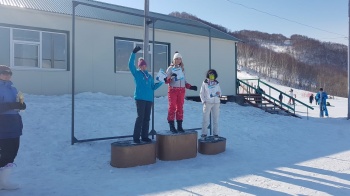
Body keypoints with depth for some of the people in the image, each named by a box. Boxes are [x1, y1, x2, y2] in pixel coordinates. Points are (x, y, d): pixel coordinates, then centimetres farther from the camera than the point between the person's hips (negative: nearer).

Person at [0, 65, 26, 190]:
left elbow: (21, 105, 14)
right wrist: (14, 105, -26)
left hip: (14, 126, 7)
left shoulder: (12, 88, 15)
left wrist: (21, 103, -7)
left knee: (12, 152, 10)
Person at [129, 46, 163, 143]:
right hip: (140, 98, -5)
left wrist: (161, 82, 8)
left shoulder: (149, 76, 19)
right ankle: (136, 137, -2)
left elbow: (153, 87, 19)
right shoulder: (136, 73, 4)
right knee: (140, 117, -9)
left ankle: (144, 136, 16)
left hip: (149, 99, 5)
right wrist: (134, 53, -17)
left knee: (147, 118, 7)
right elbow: (130, 64, -11)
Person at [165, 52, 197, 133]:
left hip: (181, 90, 5)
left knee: (180, 108, 6)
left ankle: (179, 126, 13)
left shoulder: (182, 69, 15)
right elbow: (166, 80, -8)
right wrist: (170, 77, -28)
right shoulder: (170, 68, 0)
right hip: (172, 90, -4)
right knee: (172, 107, -4)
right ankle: (172, 126, 2)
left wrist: (190, 87, 8)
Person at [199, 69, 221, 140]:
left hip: (216, 103, 2)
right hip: (207, 103, -2)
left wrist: (219, 93, -6)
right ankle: (204, 134, 8)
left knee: (216, 119, 5)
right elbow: (201, 93, 4)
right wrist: (203, 101, -7)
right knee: (205, 119, -2)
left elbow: (220, 92, 17)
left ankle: (216, 134, 15)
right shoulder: (204, 83, 3)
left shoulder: (217, 83, 10)